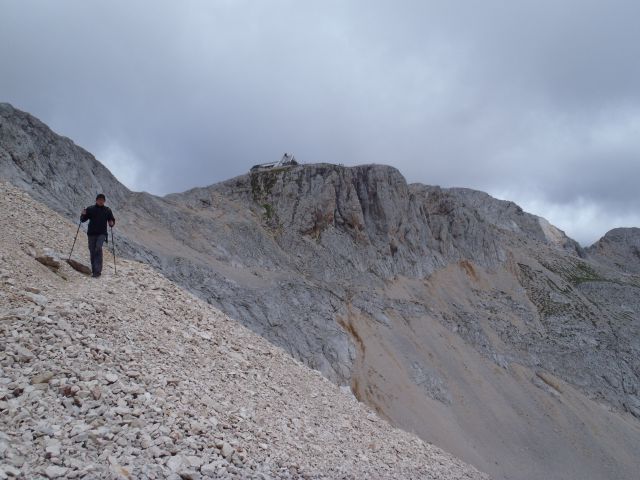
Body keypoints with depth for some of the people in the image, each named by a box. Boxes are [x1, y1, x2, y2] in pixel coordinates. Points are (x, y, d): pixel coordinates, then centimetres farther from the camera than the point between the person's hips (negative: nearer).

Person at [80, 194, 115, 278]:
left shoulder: (107, 210, 5)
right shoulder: (90, 209, 4)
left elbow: (112, 220, 15)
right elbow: (83, 220, 7)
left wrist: (112, 223, -7)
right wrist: (83, 214, -14)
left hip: (102, 233, -2)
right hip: (91, 233, 2)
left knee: (98, 247, -23)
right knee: (92, 251, 4)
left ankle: (97, 270, -23)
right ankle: (94, 270, 16)